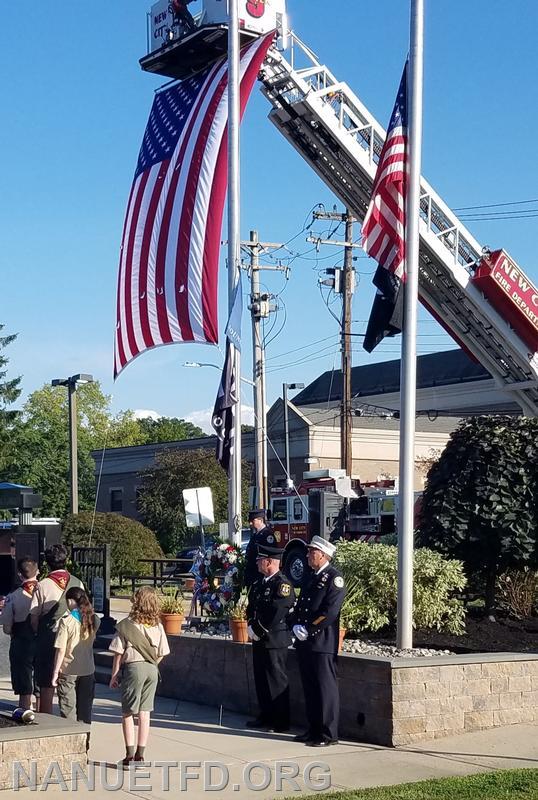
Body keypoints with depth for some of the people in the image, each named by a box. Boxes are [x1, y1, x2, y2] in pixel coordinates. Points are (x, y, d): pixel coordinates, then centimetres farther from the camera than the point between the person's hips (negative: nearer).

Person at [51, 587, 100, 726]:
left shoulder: (66, 621, -14)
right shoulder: (94, 620, -1)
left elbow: (61, 650, -15)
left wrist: (55, 672, -6)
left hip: (68, 671, -4)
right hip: (88, 670, 4)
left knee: (68, 710, 5)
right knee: (85, 709, 13)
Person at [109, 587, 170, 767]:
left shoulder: (127, 624, -8)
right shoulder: (157, 626, 4)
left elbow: (118, 653, -6)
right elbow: (161, 653, 7)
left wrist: (114, 675, 2)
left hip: (134, 667, -4)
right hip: (152, 670, 4)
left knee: (127, 713, 5)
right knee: (145, 713, 10)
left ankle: (130, 754, -1)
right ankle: (140, 754, 12)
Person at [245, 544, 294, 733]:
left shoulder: (282, 584, -15)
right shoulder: (258, 581, 12)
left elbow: (277, 613, -20)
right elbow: (251, 607, 18)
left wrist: (259, 630, -14)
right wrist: (251, 627, 3)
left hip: (274, 640, -9)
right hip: (259, 639, 9)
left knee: (276, 679, -2)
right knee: (261, 678, 15)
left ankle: (281, 722, 4)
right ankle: (265, 716, 26)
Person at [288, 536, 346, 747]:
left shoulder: (334, 577, -8)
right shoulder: (311, 578, 18)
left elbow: (330, 611, -16)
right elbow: (299, 606, 20)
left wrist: (308, 629, -15)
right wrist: (295, 626, 1)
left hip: (322, 643, -8)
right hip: (304, 643, 9)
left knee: (326, 688, -4)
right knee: (310, 688, 13)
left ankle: (328, 734, 1)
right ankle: (314, 730, 21)